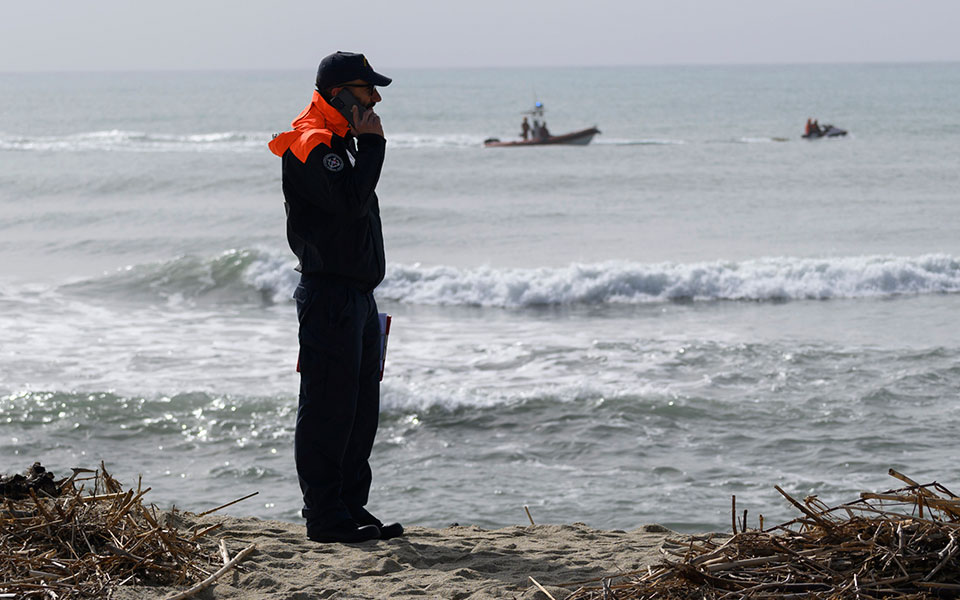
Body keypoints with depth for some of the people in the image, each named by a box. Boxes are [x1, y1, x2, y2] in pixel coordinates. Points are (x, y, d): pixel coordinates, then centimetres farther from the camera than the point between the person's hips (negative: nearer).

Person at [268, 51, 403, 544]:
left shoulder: (341, 142, 20)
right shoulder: (311, 144, -13)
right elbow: (350, 202, -25)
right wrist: (372, 144, -16)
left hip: (358, 295, 10)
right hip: (329, 294, -10)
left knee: (361, 408, 12)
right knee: (328, 407, -7)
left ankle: (352, 508, 18)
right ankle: (325, 517, -4)